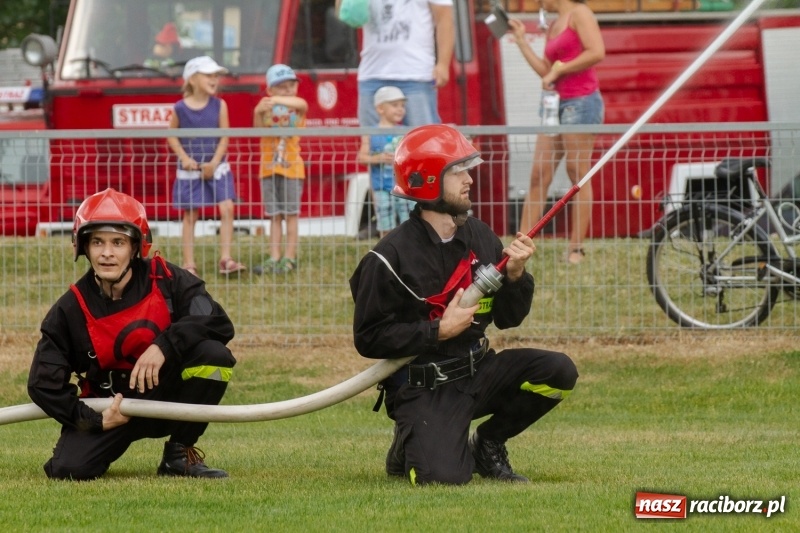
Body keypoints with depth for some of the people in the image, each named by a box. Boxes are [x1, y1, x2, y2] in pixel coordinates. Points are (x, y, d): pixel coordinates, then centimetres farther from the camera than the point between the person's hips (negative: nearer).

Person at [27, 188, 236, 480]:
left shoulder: (165, 280, -10)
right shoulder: (70, 310, -10)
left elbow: (219, 323, -20)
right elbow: (43, 383, -7)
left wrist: (165, 346, -32)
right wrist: (95, 420, -17)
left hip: (168, 397, 0)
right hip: (109, 410, 0)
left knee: (214, 354, -26)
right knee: (69, 467, -26)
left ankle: (179, 455, -9)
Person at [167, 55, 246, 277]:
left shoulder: (219, 105, -4)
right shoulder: (181, 109, -7)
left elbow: (224, 138, -4)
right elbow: (172, 136, 3)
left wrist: (214, 163, -13)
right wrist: (184, 158, -11)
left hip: (216, 167, 1)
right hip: (190, 169, -1)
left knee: (226, 208, -10)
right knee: (190, 215, 2)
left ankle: (225, 259, -5)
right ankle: (189, 264, 6)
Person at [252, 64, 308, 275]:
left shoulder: (297, 107, 0)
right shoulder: (266, 105, 3)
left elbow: (300, 103, -25)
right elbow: (258, 129, -12)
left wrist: (279, 100, -41)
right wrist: (258, 112, -32)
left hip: (291, 167, -2)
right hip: (269, 168, 2)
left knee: (291, 213, 0)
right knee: (274, 216, 7)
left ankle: (289, 257, 3)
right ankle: (274, 258, 9)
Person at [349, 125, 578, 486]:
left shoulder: (480, 237, 4)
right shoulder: (391, 257, -15)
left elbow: (508, 319, 10)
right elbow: (368, 339, -15)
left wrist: (515, 275, -9)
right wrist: (439, 331, -20)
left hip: (476, 373, 6)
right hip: (422, 387, -6)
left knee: (559, 372, -12)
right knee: (444, 476, -27)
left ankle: (487, 445, 8)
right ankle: (410, 447, 11)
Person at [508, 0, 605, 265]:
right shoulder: (553, 27, 20)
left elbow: (597, 52, -17)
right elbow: (546, 72, 16)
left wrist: (559, 70, -12)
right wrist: (521, 41, 16)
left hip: (581, 101, -9)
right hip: (556, 103, 9)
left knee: (578, 174, -5)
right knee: (539, 176, 3)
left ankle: (576, 249, -2)